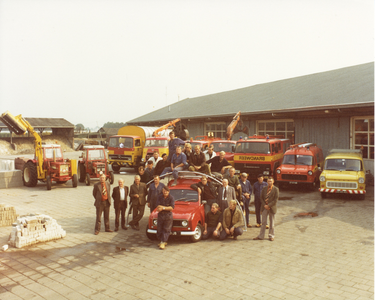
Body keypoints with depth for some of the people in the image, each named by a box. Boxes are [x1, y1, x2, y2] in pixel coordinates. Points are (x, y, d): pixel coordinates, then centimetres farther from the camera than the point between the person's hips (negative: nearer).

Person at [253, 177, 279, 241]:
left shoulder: (276, 189, -4)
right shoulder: (264, 189, 8)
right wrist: (264, 205, -8)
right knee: (263, 222, 6)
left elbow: (276, 199, -9)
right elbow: (261, 198, 7)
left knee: (272, 223, 8)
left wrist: (269, 205, -16)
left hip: (272, 207, -3)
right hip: (264, 207, 3)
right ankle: (261, 236, 11)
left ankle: (271, 236, 20)